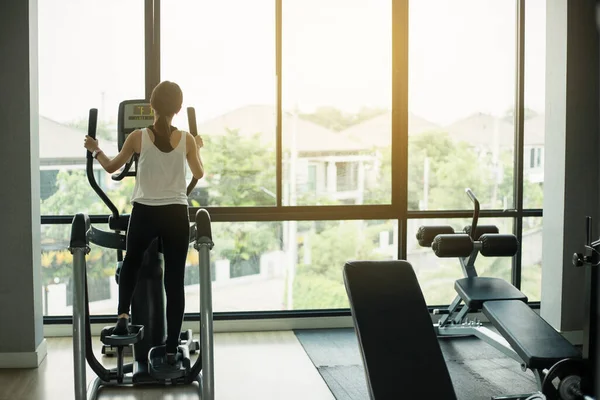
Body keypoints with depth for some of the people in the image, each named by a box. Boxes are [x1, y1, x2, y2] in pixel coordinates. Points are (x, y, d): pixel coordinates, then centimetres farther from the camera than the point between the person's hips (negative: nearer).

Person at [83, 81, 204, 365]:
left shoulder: (138, 137, -4)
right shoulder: (187, 140, -2)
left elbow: (111, 167, 11)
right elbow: (199, 174, 16)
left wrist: (95, 151, 30)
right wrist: (198, 149, 34)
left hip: (144, 213, 0)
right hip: (176, 214, 0)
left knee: (131, 263, 29)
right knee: (175, 281, 5)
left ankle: (122, 315, 12)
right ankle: (172, 348, 7)